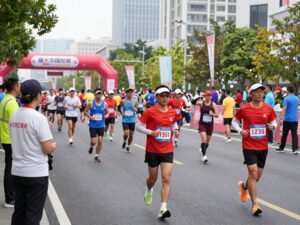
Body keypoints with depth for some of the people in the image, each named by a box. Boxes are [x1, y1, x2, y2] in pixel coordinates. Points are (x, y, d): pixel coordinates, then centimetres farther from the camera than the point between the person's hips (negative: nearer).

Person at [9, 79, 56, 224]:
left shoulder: (14, 116, 4)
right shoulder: (39, 118, -17)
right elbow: (48, 149, -16)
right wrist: (54, 146, 5)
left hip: (17, 171, 6)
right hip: (36, 173, -6)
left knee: (19, 212, 16)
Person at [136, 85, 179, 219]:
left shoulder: (173, 112, 2)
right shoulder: (150, 112, -10)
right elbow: (139, 126, -7)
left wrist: (175, 130, 0)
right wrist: (151, 132, -22)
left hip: (167, 151, 2)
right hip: (152, 151, -2)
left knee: (166, 178, -10)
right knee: (153, 178, 12)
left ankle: (163, 209, -12)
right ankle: (149, 190, 49)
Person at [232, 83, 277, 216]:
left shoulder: (268, 109, 0)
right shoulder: (244, 109, -6)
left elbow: (273, 121, 13)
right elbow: (235, 121, 8)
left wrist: (272, 126, -10)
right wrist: (240, 131, -10)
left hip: (263, 147, 4)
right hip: (249, 146, -4)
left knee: (258, 175, 13)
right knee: (253, 173, -13)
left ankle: (244, 186, 46)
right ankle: (254, 204, -5)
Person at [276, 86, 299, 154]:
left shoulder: (286, 98, -9)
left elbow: (284, 109, -18)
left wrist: (281, 118, -22)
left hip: (287, 119, -4)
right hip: (295, 119, 4)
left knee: (284, 134, 8)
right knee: (294, 134, -1)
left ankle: (281, 148, 20)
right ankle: (295, 149, -11)